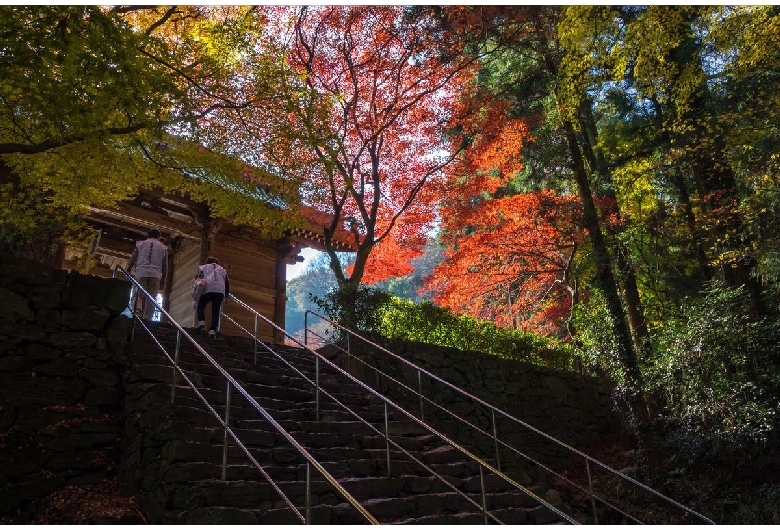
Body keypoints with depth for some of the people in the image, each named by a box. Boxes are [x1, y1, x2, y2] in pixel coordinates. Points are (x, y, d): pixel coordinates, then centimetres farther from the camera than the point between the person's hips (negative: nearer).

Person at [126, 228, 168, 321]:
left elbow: (132, 260, 14)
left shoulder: (140, 244, 20)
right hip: (155, 275, -1)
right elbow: (165, 266, 16)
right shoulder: (163, 247, 18)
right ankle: (147, 319, -8)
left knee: (140, 296, -3)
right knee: (151, 298, 0)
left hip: (141, 273, 1)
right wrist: (163, 279, 20)